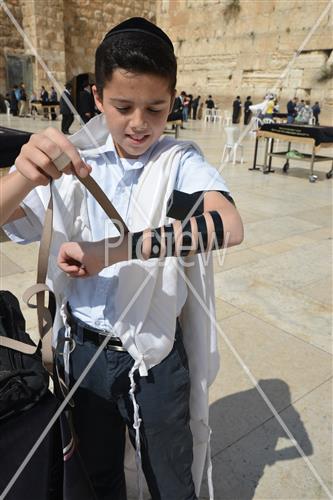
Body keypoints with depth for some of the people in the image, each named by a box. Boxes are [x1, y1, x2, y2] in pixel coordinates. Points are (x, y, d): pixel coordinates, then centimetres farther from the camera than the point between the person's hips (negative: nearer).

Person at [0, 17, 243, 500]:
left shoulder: (180, 162, -12)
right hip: (84, 350, 3)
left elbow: (227, 227, -31)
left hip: (155, 358, -2)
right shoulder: (77, 160, -4)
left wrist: (113, 250, -36)